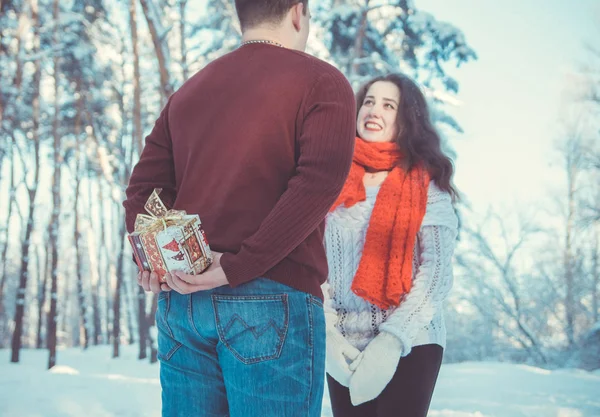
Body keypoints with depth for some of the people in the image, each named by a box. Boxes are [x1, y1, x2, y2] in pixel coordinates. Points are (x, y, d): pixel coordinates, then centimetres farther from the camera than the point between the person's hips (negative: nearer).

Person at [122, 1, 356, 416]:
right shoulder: (322, 82, 1)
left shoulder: (190, 90, 19)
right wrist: (236, 268, -17)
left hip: (182, 300, 6)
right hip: (272, 300, -5)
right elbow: (318, 181, -15)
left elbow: (143, 187, 10)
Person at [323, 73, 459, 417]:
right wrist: (327, 332, -8)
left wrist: (391, 341, -15)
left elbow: (437, 271, -7)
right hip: (344, 347, 3)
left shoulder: (427, 185, -1)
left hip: (409, 344, -3)